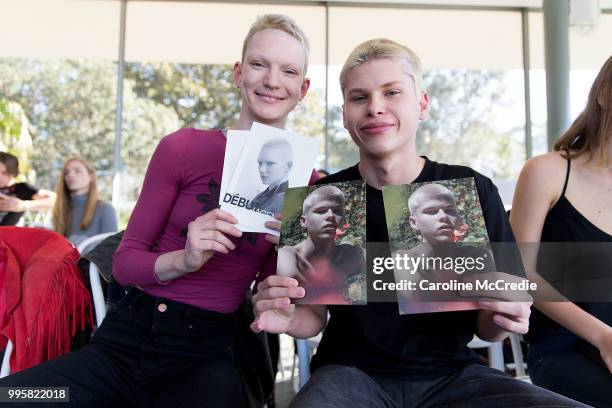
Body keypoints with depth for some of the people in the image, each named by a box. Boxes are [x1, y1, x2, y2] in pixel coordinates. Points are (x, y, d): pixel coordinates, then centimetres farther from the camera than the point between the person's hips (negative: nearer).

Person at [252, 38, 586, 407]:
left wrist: (501, 320, -22)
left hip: (452, 374, 2)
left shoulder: (473, 191, -6)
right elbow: (315, 313, 3)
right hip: (353, 373, -1)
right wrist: (288, 318, -19)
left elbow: (483, 324, 1)